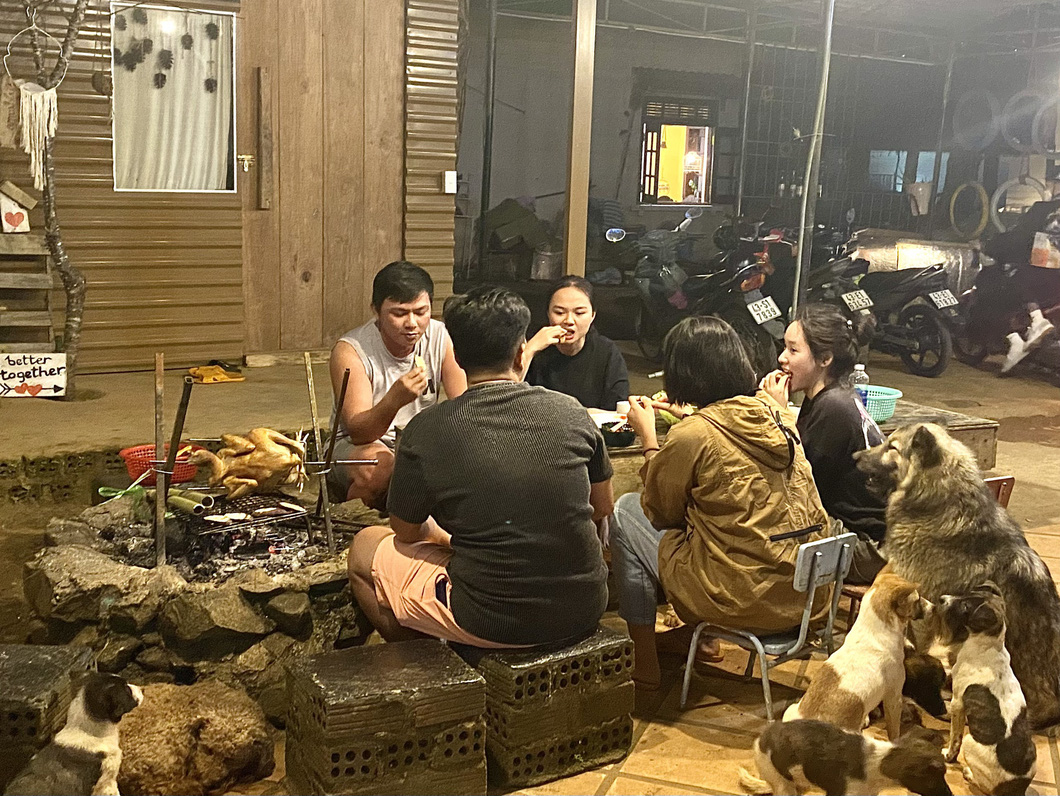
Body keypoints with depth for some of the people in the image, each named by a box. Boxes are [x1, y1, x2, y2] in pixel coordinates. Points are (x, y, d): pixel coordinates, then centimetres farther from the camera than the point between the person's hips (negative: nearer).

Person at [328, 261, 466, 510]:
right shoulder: (350, 350, -20)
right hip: (356, 446, -3)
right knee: (377, 466, -36)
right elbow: (357, 432, -27)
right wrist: (394, 400, -47)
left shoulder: (442, 339, -10)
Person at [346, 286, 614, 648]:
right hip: (584, 612, 4)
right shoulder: (572, 413, -6)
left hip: (493, 624, -3)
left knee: (365, 547, 18)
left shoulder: (425, 431, -13)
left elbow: (406, 532, 3)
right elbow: (603, 506, 9)